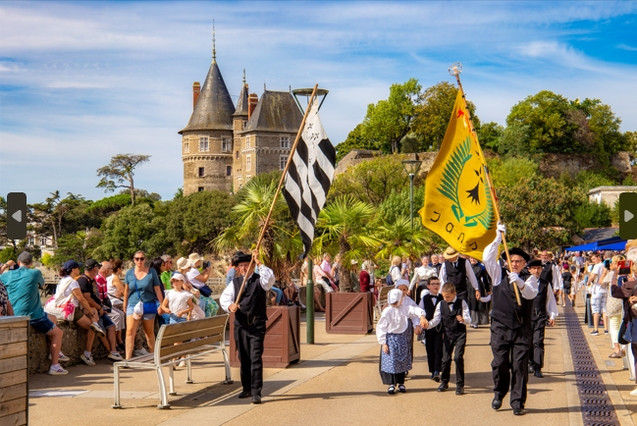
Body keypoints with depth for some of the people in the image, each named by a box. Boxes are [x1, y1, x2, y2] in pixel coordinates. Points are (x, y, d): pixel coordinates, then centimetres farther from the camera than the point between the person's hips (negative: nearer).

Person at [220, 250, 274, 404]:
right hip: (240, 324, 4)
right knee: (243, 358, 12)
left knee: (256, 358, -10)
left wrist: (258, 262, -22)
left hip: (256, 324, -4)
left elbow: (270, 278, -22)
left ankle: (256, 392, -10)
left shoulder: (259, 280, 1)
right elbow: (224, 297, -1)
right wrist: (229, 305, -23)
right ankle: (246, 388, 26)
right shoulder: (235, 282, 12)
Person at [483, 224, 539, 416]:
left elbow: (531, 293, -13)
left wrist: (519, 282, -32)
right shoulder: (499, 274, 9)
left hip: (521, 329, -1)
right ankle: (499, 395, 25)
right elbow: (487, 257, -4)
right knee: (499, 364, 4)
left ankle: (518, 402, 3)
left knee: (520, 366, -2)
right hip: (500, 326, 1)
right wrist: (498, 237, -8)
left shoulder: (529, 278, 6)